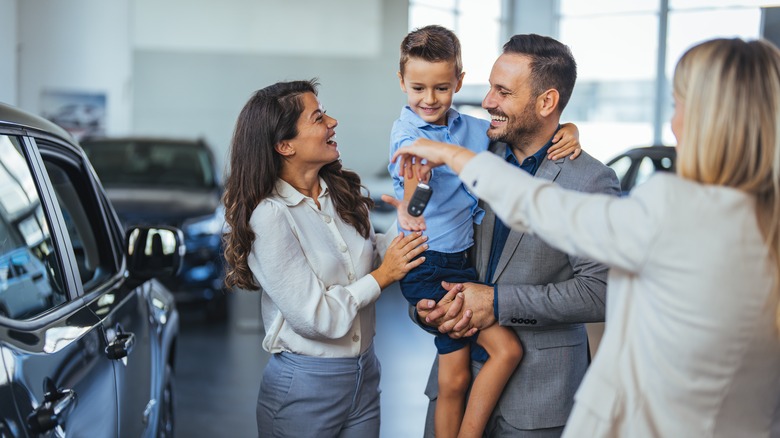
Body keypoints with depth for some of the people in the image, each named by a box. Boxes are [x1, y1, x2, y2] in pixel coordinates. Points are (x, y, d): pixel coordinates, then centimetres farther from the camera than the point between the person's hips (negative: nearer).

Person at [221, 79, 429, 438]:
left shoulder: (342, 193, 1)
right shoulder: (269, 216, -19)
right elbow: (314, 318, -20)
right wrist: (383, 276, -12)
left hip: (364, 374, 6)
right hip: (304, 388, -6)